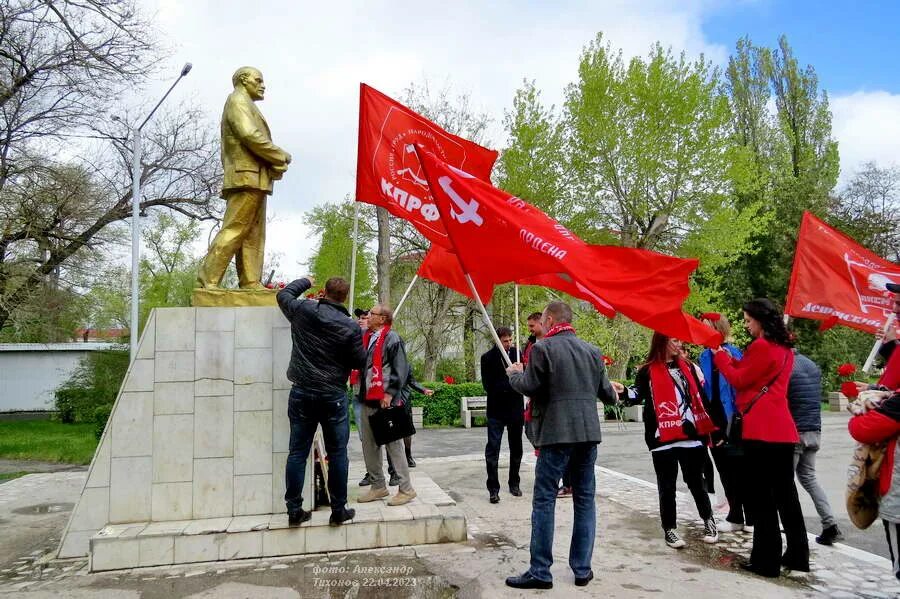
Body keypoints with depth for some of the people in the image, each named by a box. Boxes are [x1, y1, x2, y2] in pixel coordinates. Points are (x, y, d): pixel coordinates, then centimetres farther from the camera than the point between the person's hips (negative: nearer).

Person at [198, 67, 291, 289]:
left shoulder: (246, 106, 30)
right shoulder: (237, 100, 1)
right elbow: (250, 135, -15)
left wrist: (275, 163, 4)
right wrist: (281, 156, -7)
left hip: (254, 178, 10)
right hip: (246, 176, -10)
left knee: (254, 234, 5)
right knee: (234, 229, -13)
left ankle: (251, 282, 3)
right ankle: (209, 277, -12)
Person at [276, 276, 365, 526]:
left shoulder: (302, 311, -2)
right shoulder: (350, 327, -10)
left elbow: (283, 295, 18)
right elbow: (360, 362, -3)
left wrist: (305, 282, 33)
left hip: (301, 394, 3)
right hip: (334, 397, -3)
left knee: (297, 453, 9)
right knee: (337, 454, 7)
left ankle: (294, 510, 13)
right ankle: (339, 510, 13)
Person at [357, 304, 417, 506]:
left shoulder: (392, 338, -10)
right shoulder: (369, 337, 15)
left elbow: (401, 369, -14)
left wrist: (389, 393, -17)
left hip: (386, 400, -8)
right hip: (368, 399, 8)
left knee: (393, 445, -2)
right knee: (369, 445, 13)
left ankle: (406, 489, 7)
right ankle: (378, 486, 25)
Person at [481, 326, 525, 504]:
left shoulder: (517, 354, 4)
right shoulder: (488, 358, -7)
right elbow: (488, 386, -12)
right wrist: (511, 381, -18)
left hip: (516, 409, 4)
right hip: (496, 411, -4)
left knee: (516, 448, 12)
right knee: (492, 449, -5)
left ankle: (514, 483, 26)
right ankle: (493, 489, 1)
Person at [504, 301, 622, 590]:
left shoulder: (542, 348, -7)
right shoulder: (592, 350, 10)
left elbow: (529, 386, -10)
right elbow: (604, 391, 14)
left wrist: (513, 373, 10)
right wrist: (613, 390, 37)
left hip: (556, 433, -5)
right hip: (588, 432, 6)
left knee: (544, 501, 2)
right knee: (585, 500, 12)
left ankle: (540, 572, 6)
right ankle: (582, 569, 18)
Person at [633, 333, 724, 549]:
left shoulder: (688, 367, 12)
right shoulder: (648, 371, -1)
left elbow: (701, 398, 14)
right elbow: (638, 395, -12)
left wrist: (714, 428, 12)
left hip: (691, 436, 3)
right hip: (663, 439, -3)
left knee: (696, 482, 12)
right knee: (667, 486, 6)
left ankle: (709, 520, 31)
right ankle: (669, 529, 17)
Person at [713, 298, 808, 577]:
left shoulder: (761, 346, -11)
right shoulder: (784, 348, 17)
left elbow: (739, 380, -5)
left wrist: (719, 355, 6)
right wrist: (727, 355, 19)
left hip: (761, 429, -9)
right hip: (783, 429, 9)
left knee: (761, 497, -3)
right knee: (785, 493, 14)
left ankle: (766, 561, 2)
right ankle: (797, 556, 22)